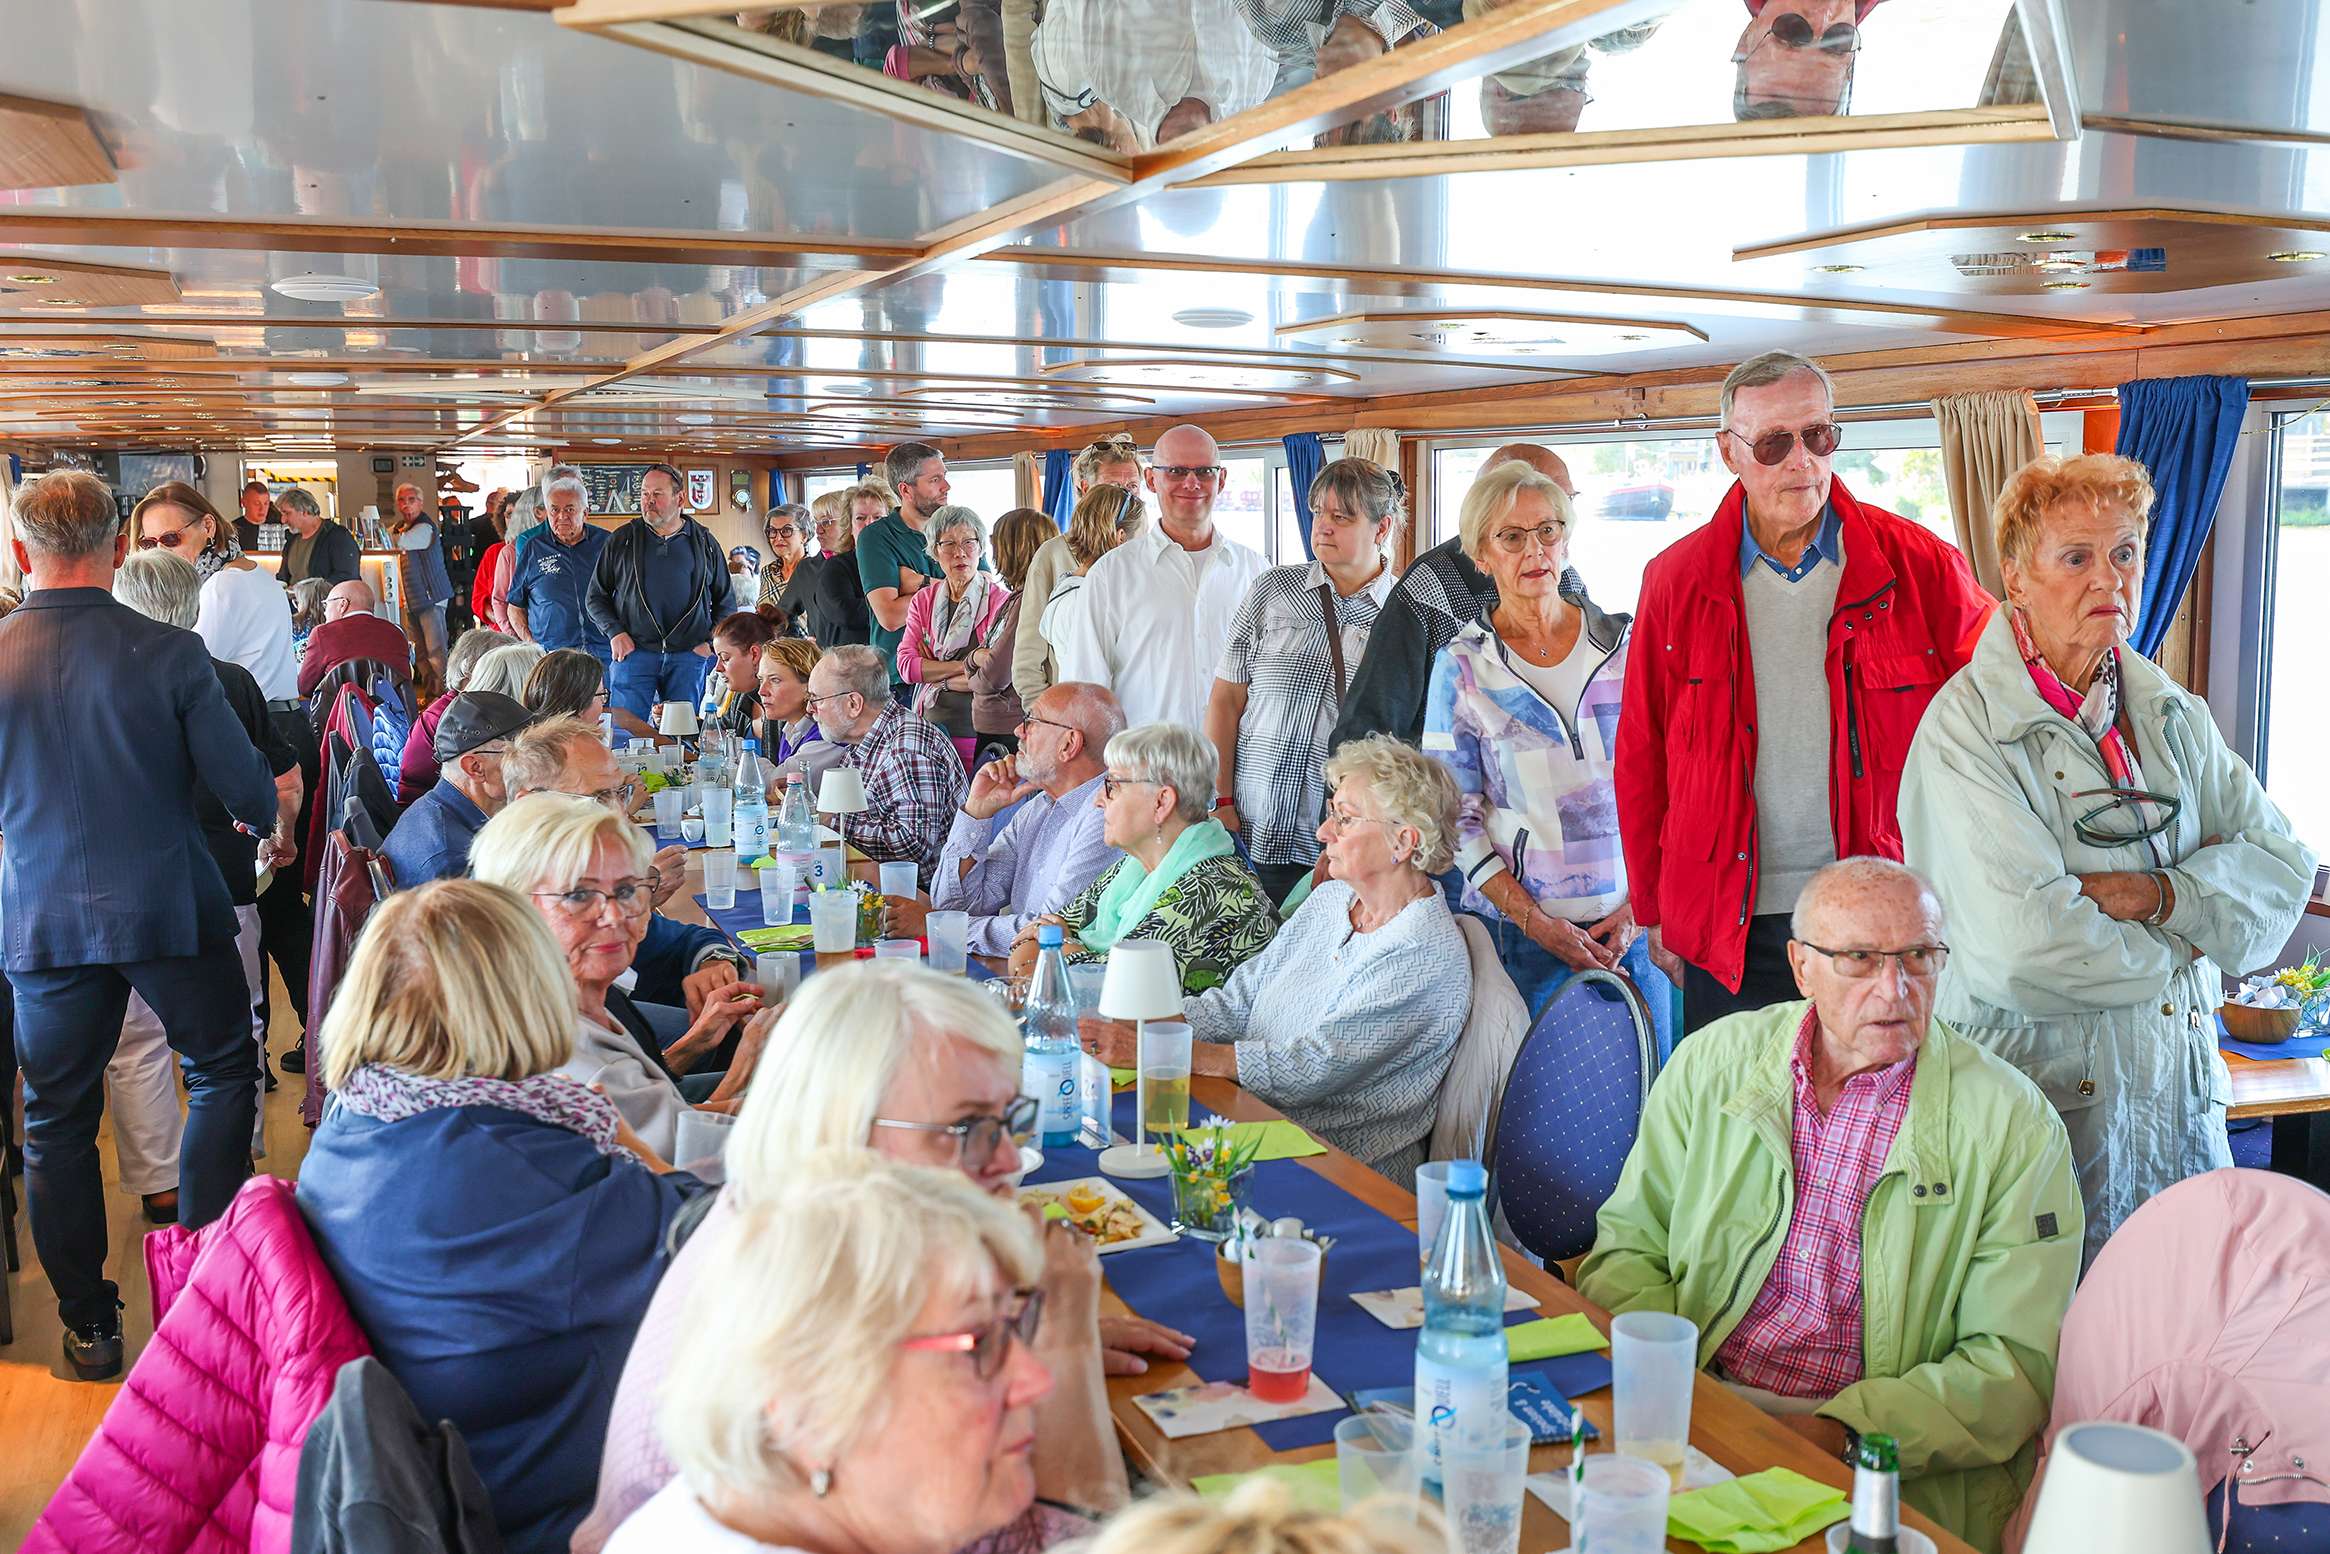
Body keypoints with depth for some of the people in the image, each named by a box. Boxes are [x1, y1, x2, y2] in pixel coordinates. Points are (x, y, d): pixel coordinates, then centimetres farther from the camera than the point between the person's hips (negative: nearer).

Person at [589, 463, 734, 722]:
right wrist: (615, 632, -3)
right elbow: (596, 596, 12)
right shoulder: (622, 540, 8)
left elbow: (724, 601, 15)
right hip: (634, 652, 0)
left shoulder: (704, 542, 10)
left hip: (688, 655, 1)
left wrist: (710, 642, 3)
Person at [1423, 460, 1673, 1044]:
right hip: (1520, 930, -2)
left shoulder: (1627, 646, 4)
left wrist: (1642, 903, -4)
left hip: (1635, 922, 2)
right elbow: (1455, 819, -2)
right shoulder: (1462, 667, -1)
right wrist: (1536, 921, -10)